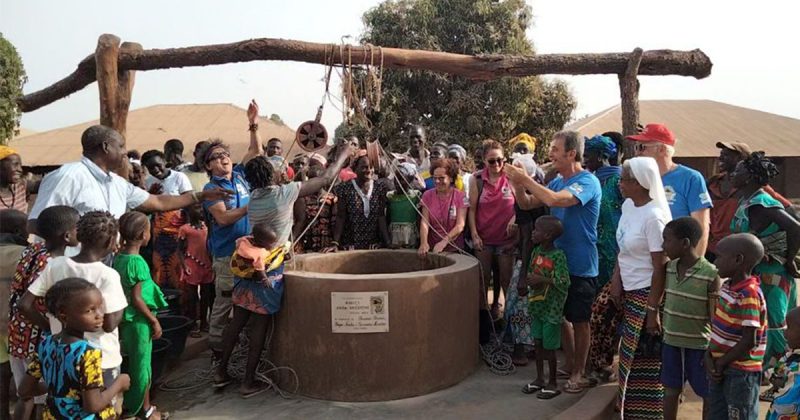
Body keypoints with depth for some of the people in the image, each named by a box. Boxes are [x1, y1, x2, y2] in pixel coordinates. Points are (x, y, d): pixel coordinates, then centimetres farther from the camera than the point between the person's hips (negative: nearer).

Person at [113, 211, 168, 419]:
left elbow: (124, 291, 8)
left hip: (124, 318, 8)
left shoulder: (118, 257, 1)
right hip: (138, 320, -7)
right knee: (142, 365, 7)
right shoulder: (137, 262, -22)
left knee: (131, 362, 18)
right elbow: (136, 299, -21)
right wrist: (154, 321, -13)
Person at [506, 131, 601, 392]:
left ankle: (578, 373, 19)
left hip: (580, 266, -7)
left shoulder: (587, 181, -17)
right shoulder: (557, 182, 7)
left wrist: (525, 179, -26)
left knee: (579, 321, 6)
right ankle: (570, 364, 33)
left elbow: (554, 200, -34)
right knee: (561, 316, 16)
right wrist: (517, 183, -11)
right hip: (558, 262, 7)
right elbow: (527, 204, 7)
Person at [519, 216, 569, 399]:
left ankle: (553, 384, 19)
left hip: (551, 309, -7)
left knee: (549, 347, 3)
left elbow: (564, 283, -23)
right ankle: (539, 379, 30)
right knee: (538, 343, 16)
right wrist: (525, 283, -3)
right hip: (537, 306, 7)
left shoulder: (558, 256, -18)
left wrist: (542, 279, -27)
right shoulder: (536, 251, 4)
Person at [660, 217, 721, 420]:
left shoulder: (711, 275, -17)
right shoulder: (670, 267, 1)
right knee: (671, 391, 16)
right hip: (671, 342, 5)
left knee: (708, 395, 11)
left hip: (699, 346, -5)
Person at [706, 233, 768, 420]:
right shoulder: (727, 286, 5)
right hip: (721, 368, 8)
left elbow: (749, 341, -23)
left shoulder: (749, 295, -22)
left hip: (741, 372, -8)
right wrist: (709, 356, -1)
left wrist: (721, 363, -14)